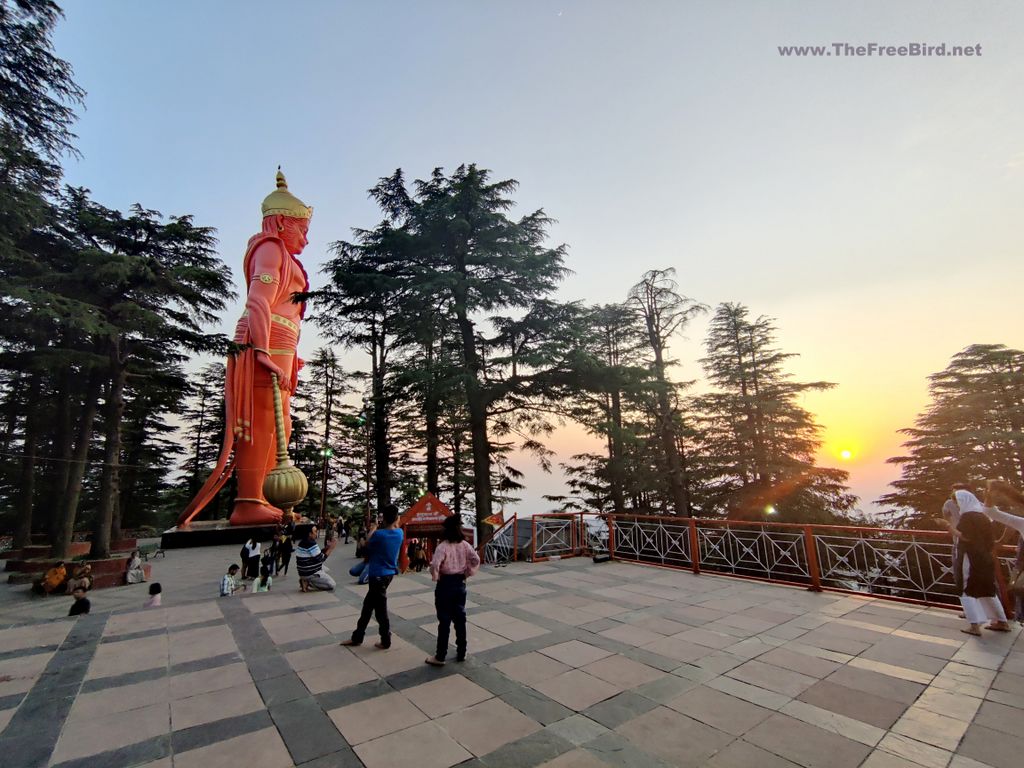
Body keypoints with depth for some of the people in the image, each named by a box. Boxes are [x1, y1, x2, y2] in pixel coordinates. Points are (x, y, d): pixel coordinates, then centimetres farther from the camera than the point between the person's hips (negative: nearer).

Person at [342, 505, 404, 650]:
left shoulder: (378, 534, -22)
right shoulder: (400, 533, -5)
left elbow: (367, 545, -2)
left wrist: (373, 528, 5)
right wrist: (396, 523, 8)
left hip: (378, 575, -7)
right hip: (389, 573, 7)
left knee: (380, 610, 7)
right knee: (368, 605, 20)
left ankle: (386, 642, 19)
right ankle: (357, 637, 31)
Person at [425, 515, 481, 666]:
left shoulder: (442, 546, -17)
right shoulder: (465, 545, -2)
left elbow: (435, 565, -26)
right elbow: (476, 560, -5)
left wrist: (435, 576, -8)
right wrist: (468, 573, 4)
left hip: (445, 584, -5)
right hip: (460, 583, 5)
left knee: (444, 621, 4)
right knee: (460, 619, 14)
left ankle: (440, 657, 14)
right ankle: (461, 653, 24)